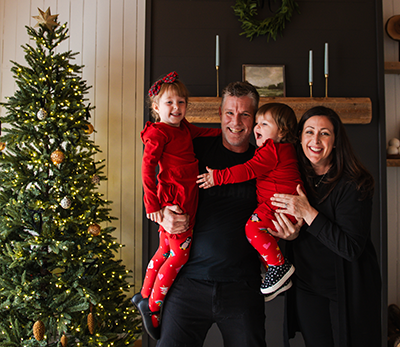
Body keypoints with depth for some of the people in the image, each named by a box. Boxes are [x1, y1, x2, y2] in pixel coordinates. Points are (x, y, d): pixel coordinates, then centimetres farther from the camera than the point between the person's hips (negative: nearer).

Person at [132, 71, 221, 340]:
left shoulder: (184, 128, 14)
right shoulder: (159, 132, -12)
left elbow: (201, 133, 34)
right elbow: (147, 166, -19)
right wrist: (152, 204, -23)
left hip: (186, 200, 9)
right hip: (174, 200, -9)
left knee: (165, 251, 18)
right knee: (179, 254, -4)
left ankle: (144, 295, 35)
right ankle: (152, 307, 10)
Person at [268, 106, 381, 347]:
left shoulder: (353, 185, -17)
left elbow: (352, 248, -23)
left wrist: (308, 213, -26)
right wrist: (292, 235, -14)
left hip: (348, 291, -4)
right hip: (306, 286, 4)